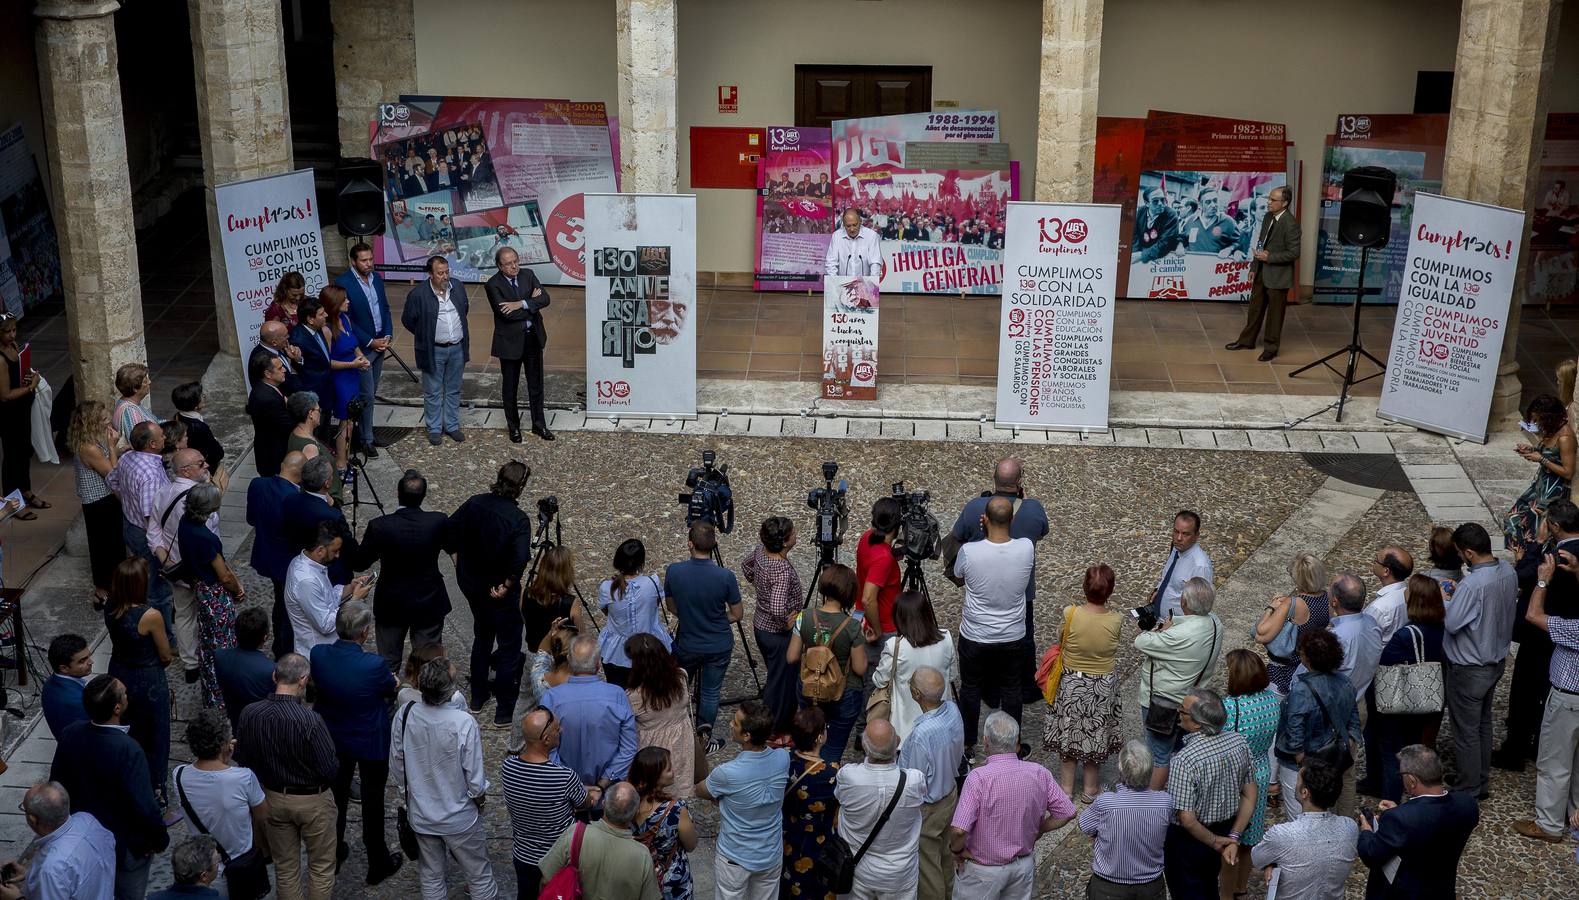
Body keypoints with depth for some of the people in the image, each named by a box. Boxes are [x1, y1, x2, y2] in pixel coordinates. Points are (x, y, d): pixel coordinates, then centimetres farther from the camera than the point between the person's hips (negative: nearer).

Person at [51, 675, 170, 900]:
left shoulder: (69, 735, -16)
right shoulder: (128, 750, -34)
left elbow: (57, 784, -1)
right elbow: (144, 806, -29)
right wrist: (160, 838, -10)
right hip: (127, 845, -5)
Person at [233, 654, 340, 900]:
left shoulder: (249, 714, -15)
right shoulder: (310, 720, -30)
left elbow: (242, 759, -2)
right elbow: (331, 769, -22)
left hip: (272, 798, 4)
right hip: (313, 801, -4)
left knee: (285, 868, 20)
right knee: (321, 866, 15)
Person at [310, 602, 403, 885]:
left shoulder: (318, 654, -22)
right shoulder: (374, 665, -34)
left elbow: (319, 686, -3)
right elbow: (392, 690, -13)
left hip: (334, 738, 4)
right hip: (371, 742, -4)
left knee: (336, 795, 26)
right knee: (373, 801, 17)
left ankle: (334, 853, 46)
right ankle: (378, 864, 34)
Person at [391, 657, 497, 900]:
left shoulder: (404, 716, -18)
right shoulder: (464, 724, -30)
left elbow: (396, 768, -3)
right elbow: (475, 778, -19)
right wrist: (479, 797, 3)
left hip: (420, 815, 4)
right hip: (460, 819, -4)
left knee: (431, 876, 22)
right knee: (479, 876, 17)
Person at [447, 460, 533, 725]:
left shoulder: (475, 503, -8)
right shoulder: (518, 520, -24)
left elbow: (448, 530, -2)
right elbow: (520, 560, -33)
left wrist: (457, 556, 12)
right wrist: (507, 586, -19)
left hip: (470, 582, 6)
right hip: (500, 591, -6)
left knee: (482, 636, 26)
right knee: (509, 648, 9)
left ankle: (478, 697, 38)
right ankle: (504, 711, 16)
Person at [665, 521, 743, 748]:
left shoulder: (673, 572, -18)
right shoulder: (725, 576, -22)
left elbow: (671, 606, 0)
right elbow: (737, 614, -8)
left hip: (686, 645, 1)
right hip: (719, 646, -1)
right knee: (710, 693, 16)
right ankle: (704, 739, 23)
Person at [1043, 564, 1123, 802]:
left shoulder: (1070, 615, -24)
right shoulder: (1115, 621, -22)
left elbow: (1060, 642, -7)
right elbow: (1113, 648, -6)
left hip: (1071, 684, 0)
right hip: (1103, 688, 0)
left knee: (1068, 731, 20)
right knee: (1095, 734, 20)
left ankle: (1066, 786, 31)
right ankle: (1089, 788, 34)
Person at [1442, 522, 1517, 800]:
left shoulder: (1471, 585, -33)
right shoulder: (1509, 571, -7)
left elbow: (1451, 624, -27)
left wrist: (1447, 600, -9)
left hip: (1469, 670, -8)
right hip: (1497, 659, 8)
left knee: (1466, 731, 9)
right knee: (1483, 723, 24)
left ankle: (1468, 792, 22)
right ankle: (1482, 782, 38)